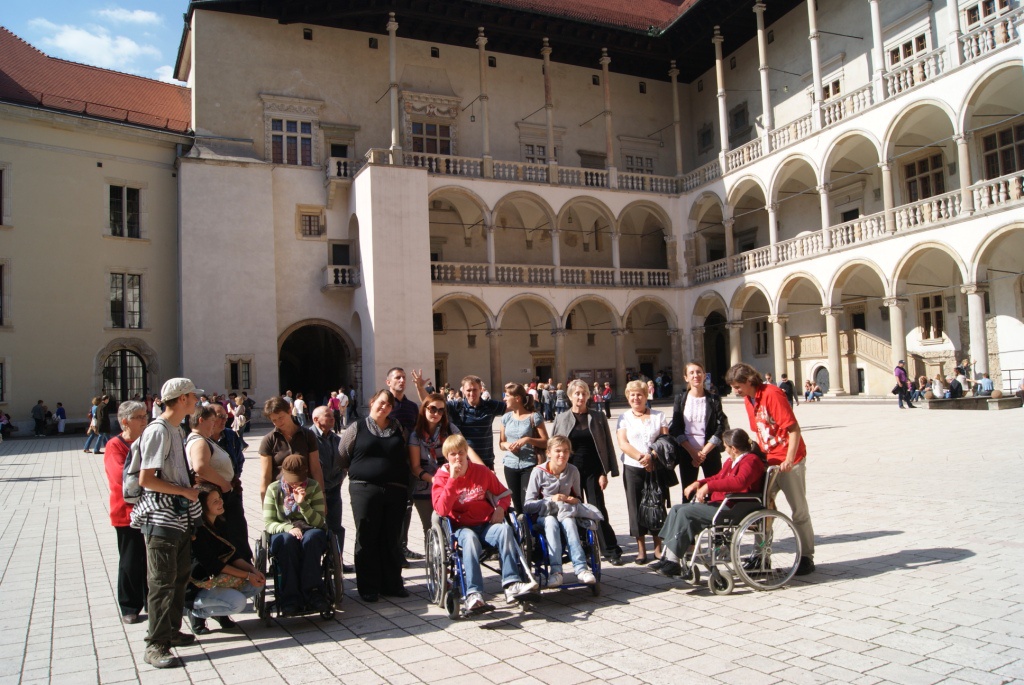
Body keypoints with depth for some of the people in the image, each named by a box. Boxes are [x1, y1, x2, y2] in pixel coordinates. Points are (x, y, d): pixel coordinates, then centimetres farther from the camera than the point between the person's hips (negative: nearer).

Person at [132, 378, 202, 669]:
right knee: (162, 582, -3)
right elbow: (145, 479, -21)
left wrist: (190, 490, 9)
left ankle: (171, 631, 30)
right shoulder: (158, 431, -16)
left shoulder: (177, 429, 12)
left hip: (182, 516, 9)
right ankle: (156, 645, 6)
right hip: (162, 518, -9)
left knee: (180, 577, 17)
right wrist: (185, 491, -15)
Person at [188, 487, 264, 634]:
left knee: (257, 584, -7)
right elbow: (212, 565, -22)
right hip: (197, 586, -8)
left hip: (218, 578, 8)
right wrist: (247, 575, -21)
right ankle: (197, 612, -2)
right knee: (238, 602, -27)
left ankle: (221, 614, 7)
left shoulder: (218, 525, 6)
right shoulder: (198, 531, -21)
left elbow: (233, 555, 3)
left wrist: (252, 570, -14)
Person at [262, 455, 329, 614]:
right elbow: (268, 523, -3)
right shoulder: (274, 489, 3)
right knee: (288, 540, -36)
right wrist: (289, 528, -23)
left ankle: (313, 593, -36)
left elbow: (319, 522, -5)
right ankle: (290, 596, -37)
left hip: (310, 531, 0)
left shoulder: (314, 487, 2)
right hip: (283, 532, 0)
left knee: (311, 538, -36)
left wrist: (303, 503, -20)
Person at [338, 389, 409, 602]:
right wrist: (360, 472, 4)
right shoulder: (357, 428, 3)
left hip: (395, 490, 3)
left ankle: (392, 584, 19)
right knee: (367, 538, 2)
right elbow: (342, 458, 5)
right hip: (365, 489, -2)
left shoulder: (398, 429, 11)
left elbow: (407, 457, 16)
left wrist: (404, 483, 7)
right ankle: (368, 588, 12)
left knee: (392, 539, 8)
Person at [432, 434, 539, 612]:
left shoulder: (482, 471, 9)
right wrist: (453, 479, -17)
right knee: (470, 538, -38)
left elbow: (504, 493, 19)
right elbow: (441, 510, -14)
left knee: (505, 529, -31)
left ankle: (511, 584, -37)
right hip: (461, 527, -2)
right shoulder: (441, 477, 2)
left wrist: (500, 508, -4)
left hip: (486, 524, 2)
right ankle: (473, 594, -45)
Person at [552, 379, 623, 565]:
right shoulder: (561, 419, 4)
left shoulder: (598, 417, 1)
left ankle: (611, 551, 5)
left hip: (593, 470, -1)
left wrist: (605, 472, -6)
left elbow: (607, 445, 0)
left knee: (599, 510, -2)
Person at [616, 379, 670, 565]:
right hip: (633, 468, 0)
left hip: (656, 468, 0)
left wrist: (652, 457, -14)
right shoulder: (624, 418, 8)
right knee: (636, 508, 2)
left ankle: (658, 547, 13)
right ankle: (641, 549, 11)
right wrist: (641, 457, -16)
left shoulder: (658, 416, 9)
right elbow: (623, 444, -3)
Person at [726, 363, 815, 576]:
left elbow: (794, 429, -20)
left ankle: (807, 557, 15)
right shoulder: (748, 400, 6)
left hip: (789, 461, -7)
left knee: (799, 509, 4)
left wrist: (789, 460, -24)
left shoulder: (772, 394, -18)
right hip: (767, 460, 7)